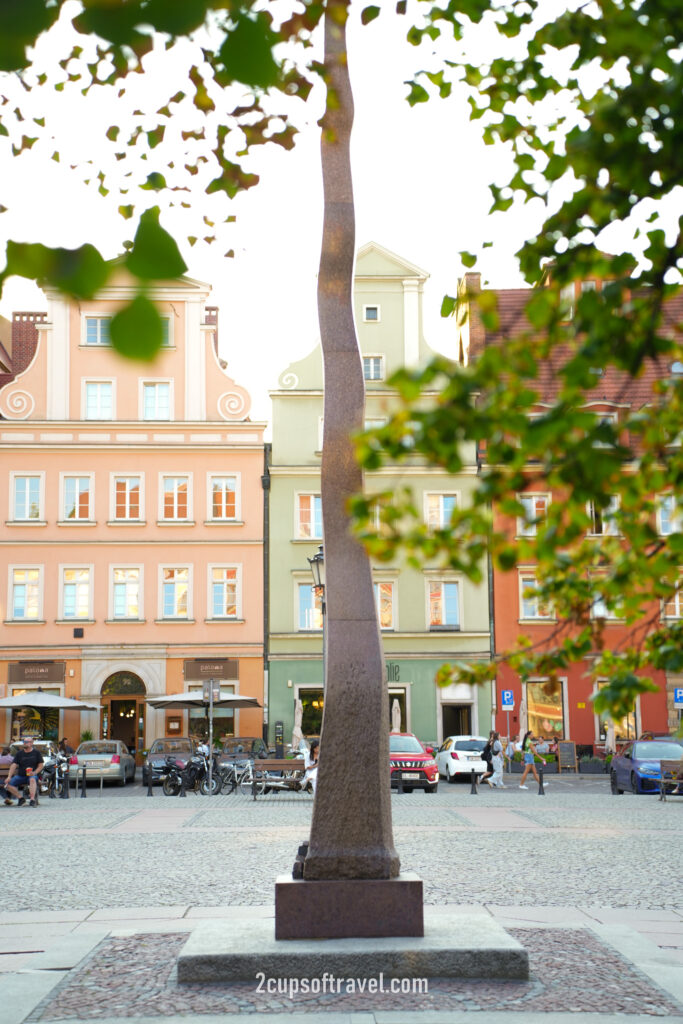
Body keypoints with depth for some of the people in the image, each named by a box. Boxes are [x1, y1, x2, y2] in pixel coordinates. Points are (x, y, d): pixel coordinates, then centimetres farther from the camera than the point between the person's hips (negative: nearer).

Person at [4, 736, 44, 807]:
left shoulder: (36, 753, 6)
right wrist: (9, 777, -10)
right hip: (20, 776, 3)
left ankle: (32, 799, -45)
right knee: (8, 784, -19)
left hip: (32, 775, -3)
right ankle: (20, 798, -6)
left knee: (32, 780, -39)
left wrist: (34, 772, -15)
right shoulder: (19, 753, 11)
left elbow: (40, 765, 4)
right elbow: (13, 765, 3)